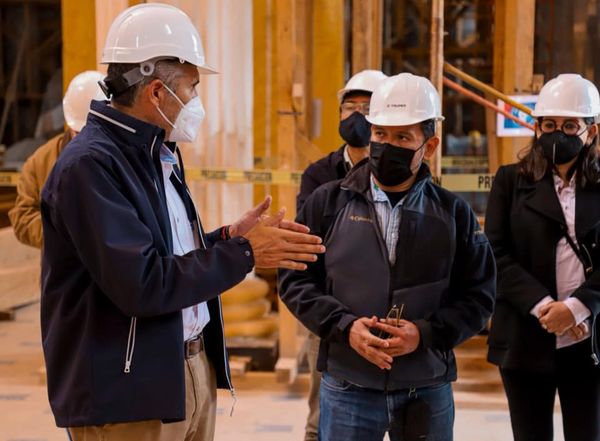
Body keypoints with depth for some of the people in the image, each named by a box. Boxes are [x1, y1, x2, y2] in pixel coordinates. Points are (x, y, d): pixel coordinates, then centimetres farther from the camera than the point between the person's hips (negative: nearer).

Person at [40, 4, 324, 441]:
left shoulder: (161, 153, 11)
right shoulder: (90, 165, -19)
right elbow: (143, 285, -25)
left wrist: (227, 237, 0)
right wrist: (243, 253, -18)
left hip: (193, 368, 9)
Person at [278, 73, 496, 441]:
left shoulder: (454, 213, 3)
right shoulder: (329, 202, 1)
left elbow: (478, 296, 3)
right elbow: (295, 278, 1)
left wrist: (424, 334, -13)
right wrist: (344, 326, -13)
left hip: (428, 392, 1)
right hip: (347, 387, 0)